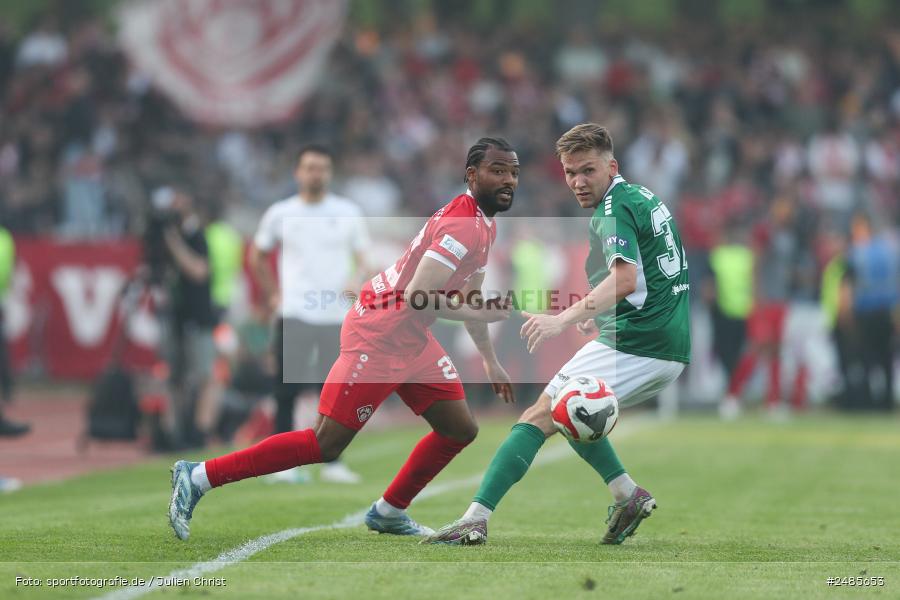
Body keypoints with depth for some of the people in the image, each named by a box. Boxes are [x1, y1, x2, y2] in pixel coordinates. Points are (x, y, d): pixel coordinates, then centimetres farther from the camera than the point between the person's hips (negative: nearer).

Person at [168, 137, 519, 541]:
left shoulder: (484, 222, 11)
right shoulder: (463, 226, -22)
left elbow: (467, 296, 25)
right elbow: (416, 297, -29)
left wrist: (490, 361, 26)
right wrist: (482, 313, -21)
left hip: (410, 340, 10)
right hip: (378, 337, -10)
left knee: (460, 429, 9)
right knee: (325, 444, -9)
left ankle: (389, 512, 23)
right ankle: (199, 477, -5)